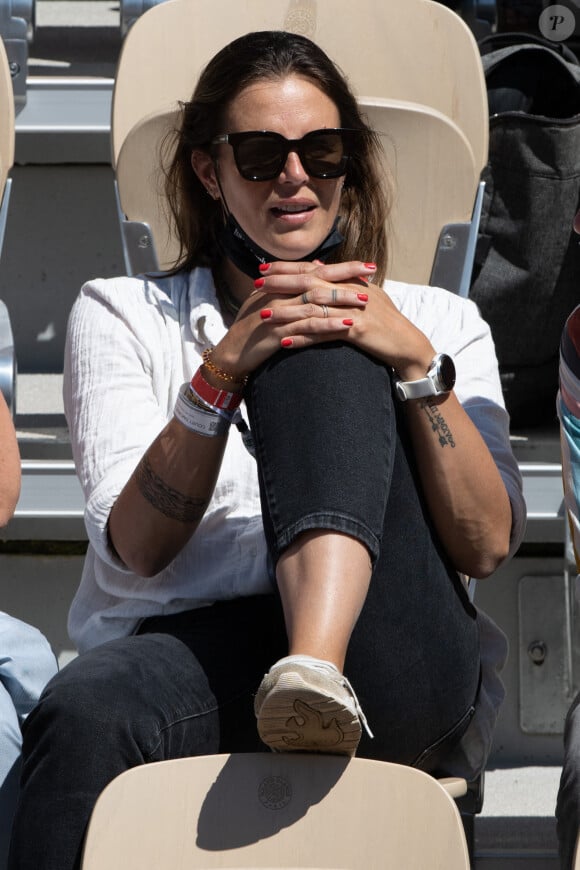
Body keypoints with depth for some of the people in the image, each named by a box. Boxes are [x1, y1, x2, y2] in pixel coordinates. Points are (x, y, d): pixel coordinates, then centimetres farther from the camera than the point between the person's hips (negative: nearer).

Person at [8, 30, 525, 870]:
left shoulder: (438, 320, 22)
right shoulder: (122, 315, 20)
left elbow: (487, 546, 6)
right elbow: (134, 552, 4)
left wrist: (416, 363, -7)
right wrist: (222, 374, -10)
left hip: (395, 669, 1)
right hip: (191, 645, 0)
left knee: (324, 350, -21)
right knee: (84, 715, -38)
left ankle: (319, 670, -40)